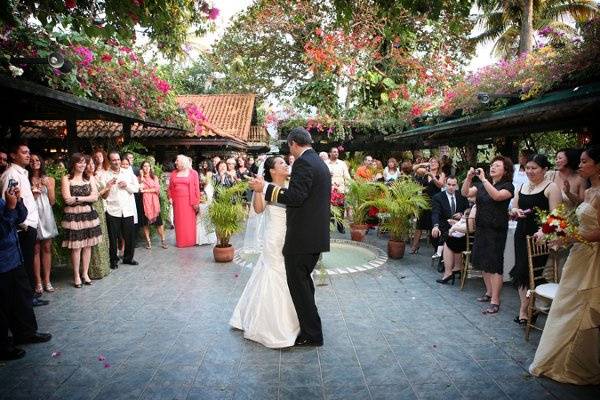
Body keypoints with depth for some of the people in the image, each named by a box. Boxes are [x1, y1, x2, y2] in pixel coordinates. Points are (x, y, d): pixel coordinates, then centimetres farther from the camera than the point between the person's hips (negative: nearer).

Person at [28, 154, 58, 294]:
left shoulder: (49, 179, 9)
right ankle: (38, 282, 5)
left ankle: (46, 280, 11)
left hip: (46, 215, 2)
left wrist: (48, 186, -5)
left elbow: (52, 201, 6)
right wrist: (33, 192, -11)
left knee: (47, 248, 4)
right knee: (35, 249, -1)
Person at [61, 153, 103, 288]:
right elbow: (67, 200, -10)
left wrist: (77, 198, -10)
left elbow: (95, 197, -1)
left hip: (89, 214, 4)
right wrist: (86, 198, -6)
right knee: (76, 247, 0)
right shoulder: (66, 179, -2)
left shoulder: (90, 178, 9)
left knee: (88, 245, 7)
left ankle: (85, 273, 19)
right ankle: (76, 276, 12)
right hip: (73, 216, -4)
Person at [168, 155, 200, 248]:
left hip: (189, 201, -3)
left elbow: (196, 188, -4)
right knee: (179, 221, 6)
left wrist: (196, 202, -9)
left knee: (189, 221, 1)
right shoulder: (174, 173, 11)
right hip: (177, 201, 3)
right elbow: (170, 188, 13)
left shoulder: (193, 173, 0)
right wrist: (170, 198, -2)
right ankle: (180, 241, 14)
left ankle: (190, 241, 12)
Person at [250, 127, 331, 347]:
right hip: (316, 236, 10)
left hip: (302, 237, -10)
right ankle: (310, 326, 37)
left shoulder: (303, 163, -15)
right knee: (304, 280, 23)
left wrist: (265, 188, -20)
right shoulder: (320, 163, 15)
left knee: (298, 284, 1)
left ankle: (312, 334, 11)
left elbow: (296, 196, -25)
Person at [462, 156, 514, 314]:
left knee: (494, 265, -5)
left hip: (496, 230, -6)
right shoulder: (482, 184, 11)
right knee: (483, 262, 13)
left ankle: (495, 302, -1)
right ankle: (489, 293, 29)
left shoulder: (508, 186, -5)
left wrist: (483, 179, -25)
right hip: (481, 228, 6)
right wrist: (469, 178, -12)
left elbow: (497, 196, -25)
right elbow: (466, 193, 2)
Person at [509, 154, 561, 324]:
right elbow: (513, 210, 19)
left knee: (533, 271, -4)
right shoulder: (521, 187, 14)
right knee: (521, 271, 4)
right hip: (522, 234, 6)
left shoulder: (551, 187, -4)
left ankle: (524, 310, 9)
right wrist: (515, 212, -5)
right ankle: (526, 309, 13)